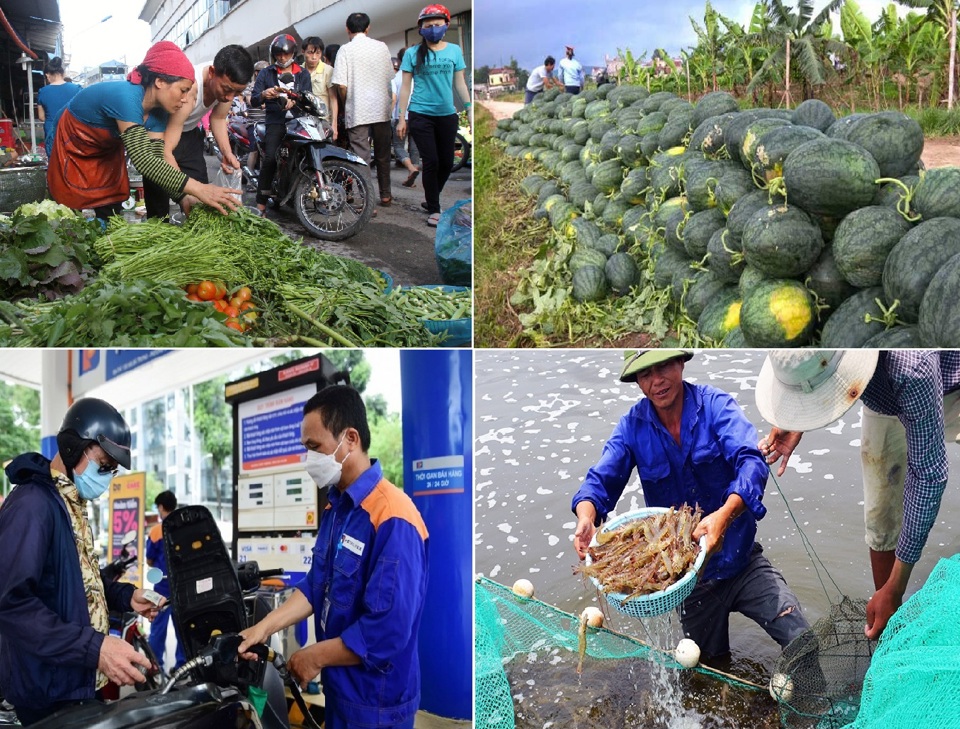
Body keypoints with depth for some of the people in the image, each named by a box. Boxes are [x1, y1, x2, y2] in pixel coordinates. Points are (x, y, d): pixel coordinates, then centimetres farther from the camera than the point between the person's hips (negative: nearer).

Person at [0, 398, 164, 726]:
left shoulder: (72, 506, 14)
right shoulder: (32, 505, -21)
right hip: (49, 691, -10)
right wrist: (94, 647, -35)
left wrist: (126, 596, 7)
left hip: (81, 681, 10)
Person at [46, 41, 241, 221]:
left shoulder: (158, 112, -15)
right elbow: (143, 160, -46)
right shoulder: (126, 97, -38)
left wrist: (184, 198, -35)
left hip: (106, 150, 7)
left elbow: (155, 160, -19)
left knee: (111, 215, 4)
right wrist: (198, 189, -52)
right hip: (73, 149, -6)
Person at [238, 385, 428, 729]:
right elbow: (316, 585, 11)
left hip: (375, 701, -8)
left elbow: (387, 631, -29)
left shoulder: (392, 519, -27)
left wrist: (315, 656, -17)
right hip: (339, 686, 8)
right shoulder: (336, 506, 6)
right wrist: (264, 627, -1)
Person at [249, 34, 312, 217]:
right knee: (269, 159, -22)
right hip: (276, 121, -2)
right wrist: (263, 95, -17)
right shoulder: (266, 73, 15)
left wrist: (293, 102, -18)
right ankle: (261, 206, -23)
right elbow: (253, 102, 7)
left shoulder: (303, 74, 18)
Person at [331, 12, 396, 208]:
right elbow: (390, 76, 10)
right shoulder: (381, 47, 4)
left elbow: (341, 85, -11)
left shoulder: (346, 50, -6)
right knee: (382, 155, 15)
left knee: (361, 157, -3)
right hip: (381, 110, 3)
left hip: (357, 112, -3)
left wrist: (345, 105, 6)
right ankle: (385, 195, 26)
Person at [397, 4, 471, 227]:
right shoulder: (413, 54, 0)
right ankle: (434, 210, 6)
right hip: (421, 115, -3)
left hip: (447, 115, 3)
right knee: (431, 162, -5)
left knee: (447, 163, 6)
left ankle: (429, 198, 30)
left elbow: (460, 83, 10)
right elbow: (405, 87, 3)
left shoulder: (454, 50, 5)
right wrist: (402, 119, -1)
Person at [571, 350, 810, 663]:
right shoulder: (632, 426, -5)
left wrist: (725, 514, -45)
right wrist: (586, 517, -35)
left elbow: (751, 461, -26)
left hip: (743, 562, -2)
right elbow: (601, 479, -12)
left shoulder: (715, 404, -12)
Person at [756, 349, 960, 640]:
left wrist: (895, 590, -33)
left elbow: (928, 476, -36)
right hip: (885, 398, 4)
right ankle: (884, 627, 17)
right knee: (880, 517, 4)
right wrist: (795, 424, -19)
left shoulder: (913, 370, -46)